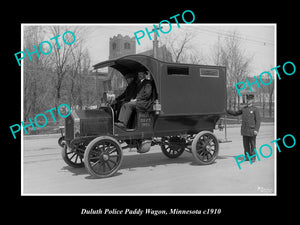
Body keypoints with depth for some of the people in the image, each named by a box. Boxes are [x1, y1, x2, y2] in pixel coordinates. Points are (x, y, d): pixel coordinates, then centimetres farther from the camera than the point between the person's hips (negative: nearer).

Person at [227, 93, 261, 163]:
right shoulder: (244, 109, 11)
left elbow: (258, 120, -8)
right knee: (246, 144, 7)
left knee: (252, 144, 3)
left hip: (252, 130, -4)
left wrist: (256, 130, -17)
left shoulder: (255, 109, -4)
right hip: (245, 130, 4)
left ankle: (253, 157, 13)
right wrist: (227, 110, 11)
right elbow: (235, 113, 21)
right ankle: (247, 157, 17)